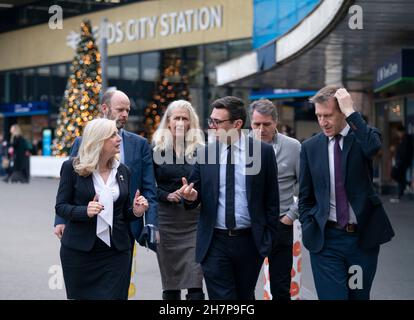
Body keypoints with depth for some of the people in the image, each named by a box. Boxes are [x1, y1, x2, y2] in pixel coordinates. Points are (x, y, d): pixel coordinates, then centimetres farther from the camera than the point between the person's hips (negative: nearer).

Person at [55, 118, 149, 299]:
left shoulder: (123, 171, 10)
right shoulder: (72, 168, -2)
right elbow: (60, 207, -3)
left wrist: (135, 211, -6)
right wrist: (85, 211, -21)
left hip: (116, 251, 3)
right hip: (79, 251, -3)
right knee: (80, 296, 6)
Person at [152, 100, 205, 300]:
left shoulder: (199, 149, 6)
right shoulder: (156, 149, 5)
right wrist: (166, 195, -10)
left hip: (193, 220, 0)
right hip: (166, 220, 0)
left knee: (195, 283, -8)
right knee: (170, 284, 7)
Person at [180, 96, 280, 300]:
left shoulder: (263, 152, -1)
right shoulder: (205, 153, 2)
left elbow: (271, 199, 3)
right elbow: (195, 194, 8)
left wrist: (269, 238, 0)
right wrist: (191, 196, -15)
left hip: (250, 242, 0)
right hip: (214, 242, 0)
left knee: (245, 296, 13)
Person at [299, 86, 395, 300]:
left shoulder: (362, 136, 0)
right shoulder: (310, 147, 4)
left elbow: (373, 147, -27)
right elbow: (305, 197, 10)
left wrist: (350, 111, -21)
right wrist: (309, 231, 1)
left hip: (364, 237, 0)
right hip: (325, 239, 0)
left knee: (359, 295, 10)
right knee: (331, 296, -6)